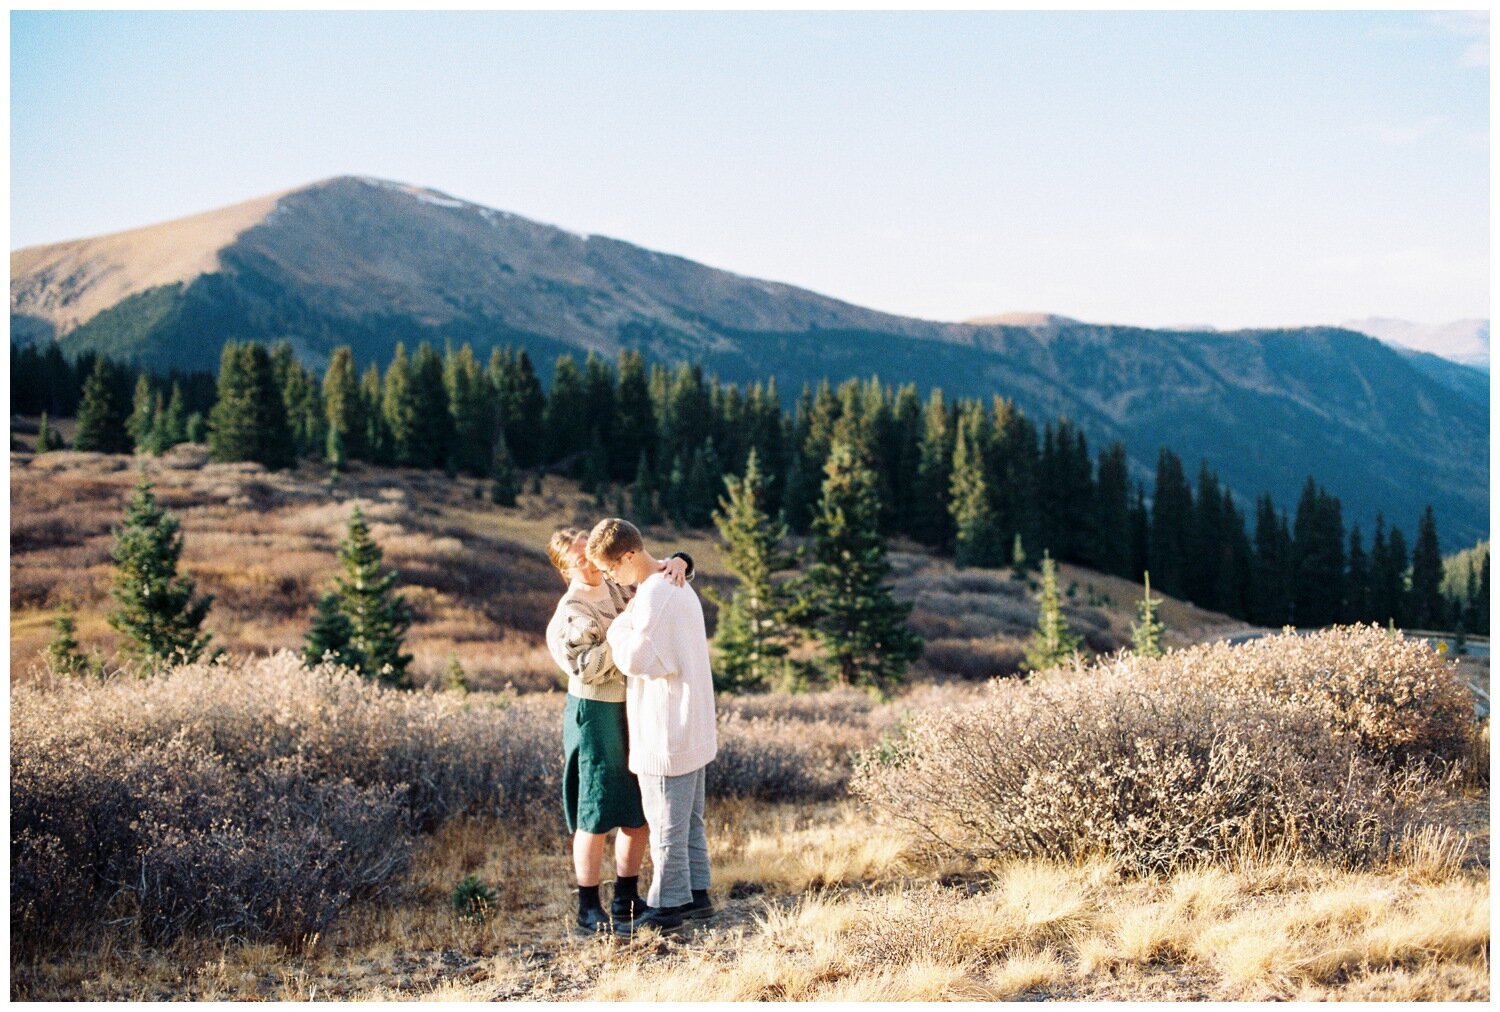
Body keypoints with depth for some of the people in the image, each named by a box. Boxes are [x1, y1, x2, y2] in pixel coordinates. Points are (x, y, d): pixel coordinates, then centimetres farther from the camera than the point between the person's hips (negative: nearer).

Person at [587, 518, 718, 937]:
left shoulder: (654, 594, -20)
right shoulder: (678, 586, 13)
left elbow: (635, 658, -24)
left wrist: (617, 627, -9)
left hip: (666, 732, -10)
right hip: (693, 727, 10)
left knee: (665, 822, -1)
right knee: (688, 818, 17)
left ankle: (667, 905, 7)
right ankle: (696, 892, 24)